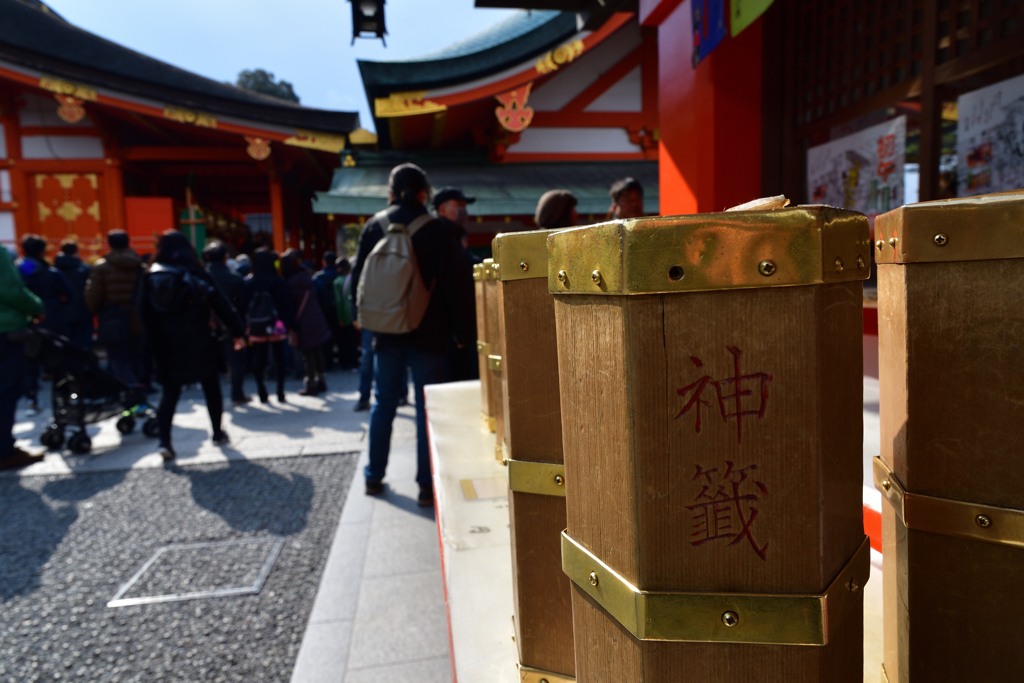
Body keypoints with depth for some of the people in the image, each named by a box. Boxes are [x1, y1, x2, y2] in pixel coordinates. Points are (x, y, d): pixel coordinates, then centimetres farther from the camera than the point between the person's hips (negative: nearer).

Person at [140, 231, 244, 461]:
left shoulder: (151, 277, 2)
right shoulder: (195, 273, -7)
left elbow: (146, 315, 4)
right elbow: (219, 303, -9)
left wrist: (155, 345, 11)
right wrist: (237, 332, -4)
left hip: (167, 346, 3)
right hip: (200, 343, -2)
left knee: (170, 391, 10)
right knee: (211, 388, 12)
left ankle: (164, 441, -2)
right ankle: (218, 433, 21)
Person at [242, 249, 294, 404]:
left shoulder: (247, 282, 1)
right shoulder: (277, 281, -8)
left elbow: (244, 305, 3)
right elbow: (286, 304, -7)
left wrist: (246, 326, 8)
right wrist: (290, 325, -2)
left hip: (256, 327, 3)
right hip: (276, 326, -2)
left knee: (259, 360, 9)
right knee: (279, 359, 5)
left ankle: (262, 394, 11)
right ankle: (280, 393, 4)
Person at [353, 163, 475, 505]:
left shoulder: (374, 227, 3)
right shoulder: (436, 230, -7)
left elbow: (359, 276, 6)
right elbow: (451, 287, -8)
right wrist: (463, 332, -3)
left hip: (386, 333, 3)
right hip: (427, 334, -3)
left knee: (384, 403, 15)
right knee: (426, 408, 4)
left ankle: (374, 476, 25)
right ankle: (427, 484, 8)